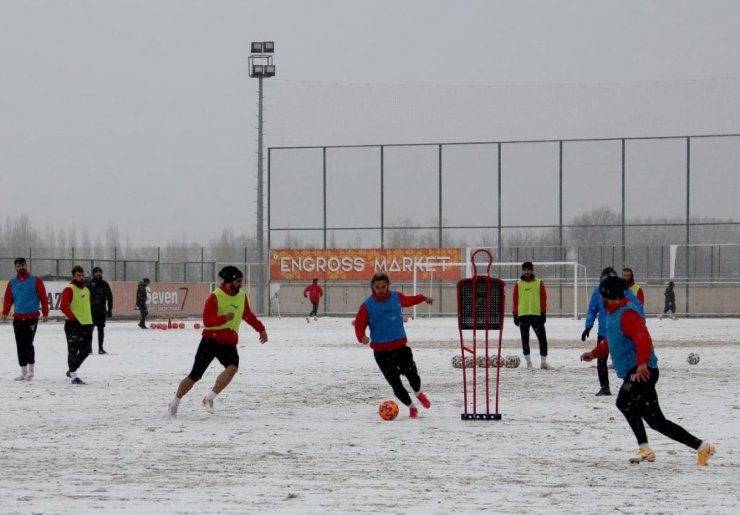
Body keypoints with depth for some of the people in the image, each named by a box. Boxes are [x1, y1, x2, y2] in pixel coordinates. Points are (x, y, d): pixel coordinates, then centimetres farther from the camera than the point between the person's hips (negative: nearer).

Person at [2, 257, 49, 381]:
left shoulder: (35, 281, 0)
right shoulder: (12, 283, 10)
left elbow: (43, 297, -2)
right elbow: (8, 299, 6)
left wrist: (45, 313, -7)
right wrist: (5, 312, -5)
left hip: (31, 318, -4)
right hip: (17, 318, 4)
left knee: (28, 344, -12)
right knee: (20, 346, 6)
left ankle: (31, 370, 1)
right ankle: (23, 372, 14)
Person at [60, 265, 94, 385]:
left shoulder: (86, 290, 17)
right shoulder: (69, 290, -9)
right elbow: (63, 306, -19)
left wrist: (90, 321, 20)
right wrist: (73, 318, -19)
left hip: (86, 324, 8)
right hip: (73, 325, -8)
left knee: (86, 350, 10)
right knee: (73, 350, -6)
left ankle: (72, 370, 26)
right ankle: (73, 376, -3)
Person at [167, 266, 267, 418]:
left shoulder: (242, 297, 8)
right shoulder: (215, 297, -14)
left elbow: (248, 316, 26)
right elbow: (206, 321, -22)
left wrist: (261, 329, 25)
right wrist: (224, 318, -36)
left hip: (229, 344, 5)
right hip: (211, 341, -5)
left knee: (233, 367, -26)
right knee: (195, 375, 0)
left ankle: (209, 398, -19)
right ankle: (174, 403, 20)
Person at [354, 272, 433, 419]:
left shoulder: (396, 297, 2)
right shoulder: (367, 305, -7)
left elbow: (408, 300, 25)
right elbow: (359, 325, -4)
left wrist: (423, 298, 37)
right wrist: (362, 337, -24)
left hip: (400, 346, 1)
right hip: (381, 351, -1)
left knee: (412, 375, -11)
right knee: (395, 383, -2)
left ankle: (418, 393, 25)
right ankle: (411, 406, 23)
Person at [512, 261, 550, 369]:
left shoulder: (539, 283, 7)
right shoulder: (518, 284, 8)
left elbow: (543, 299, 5)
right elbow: (515, 300, 7)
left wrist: (543, 313, -1)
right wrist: (515, 315, 2)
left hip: (537, 315, -1)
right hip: (523, 315, 1)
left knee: (542, 338, -5)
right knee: (525, 340, 4)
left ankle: (543, 362, -1)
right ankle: (528, 362, 12)